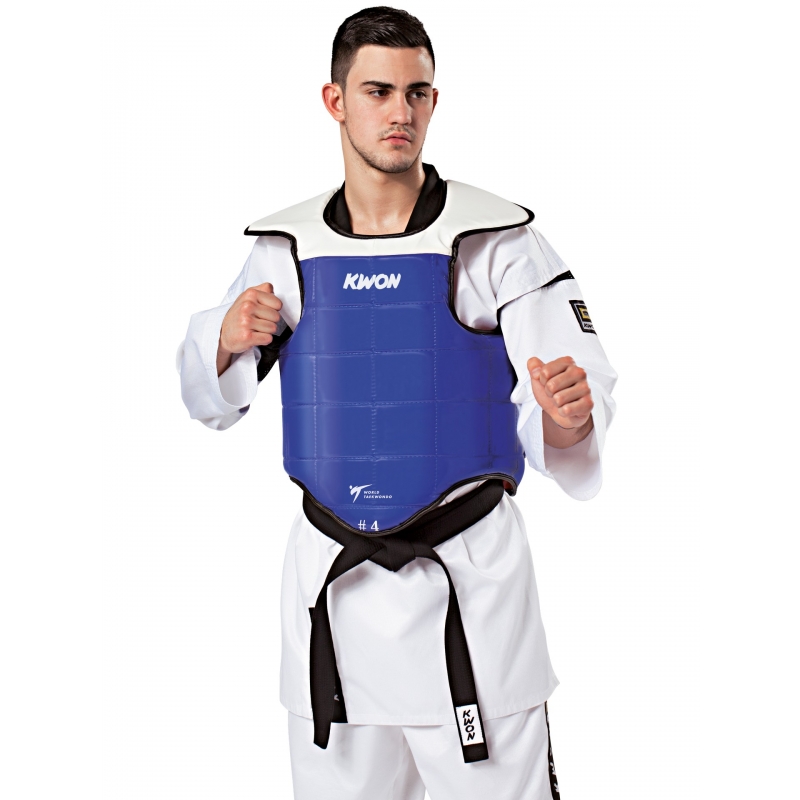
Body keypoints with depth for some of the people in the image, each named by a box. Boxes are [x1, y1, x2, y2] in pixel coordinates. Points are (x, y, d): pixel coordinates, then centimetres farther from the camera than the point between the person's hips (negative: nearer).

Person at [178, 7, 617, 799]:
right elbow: (212, 400, 14)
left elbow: (574, 401, -9)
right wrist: (227, 341, -7)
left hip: (467, 576, -3)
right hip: (332, 584, 3)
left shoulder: (497, 240, -7)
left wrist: (564, 418, -32)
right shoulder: (287, 249, 3)